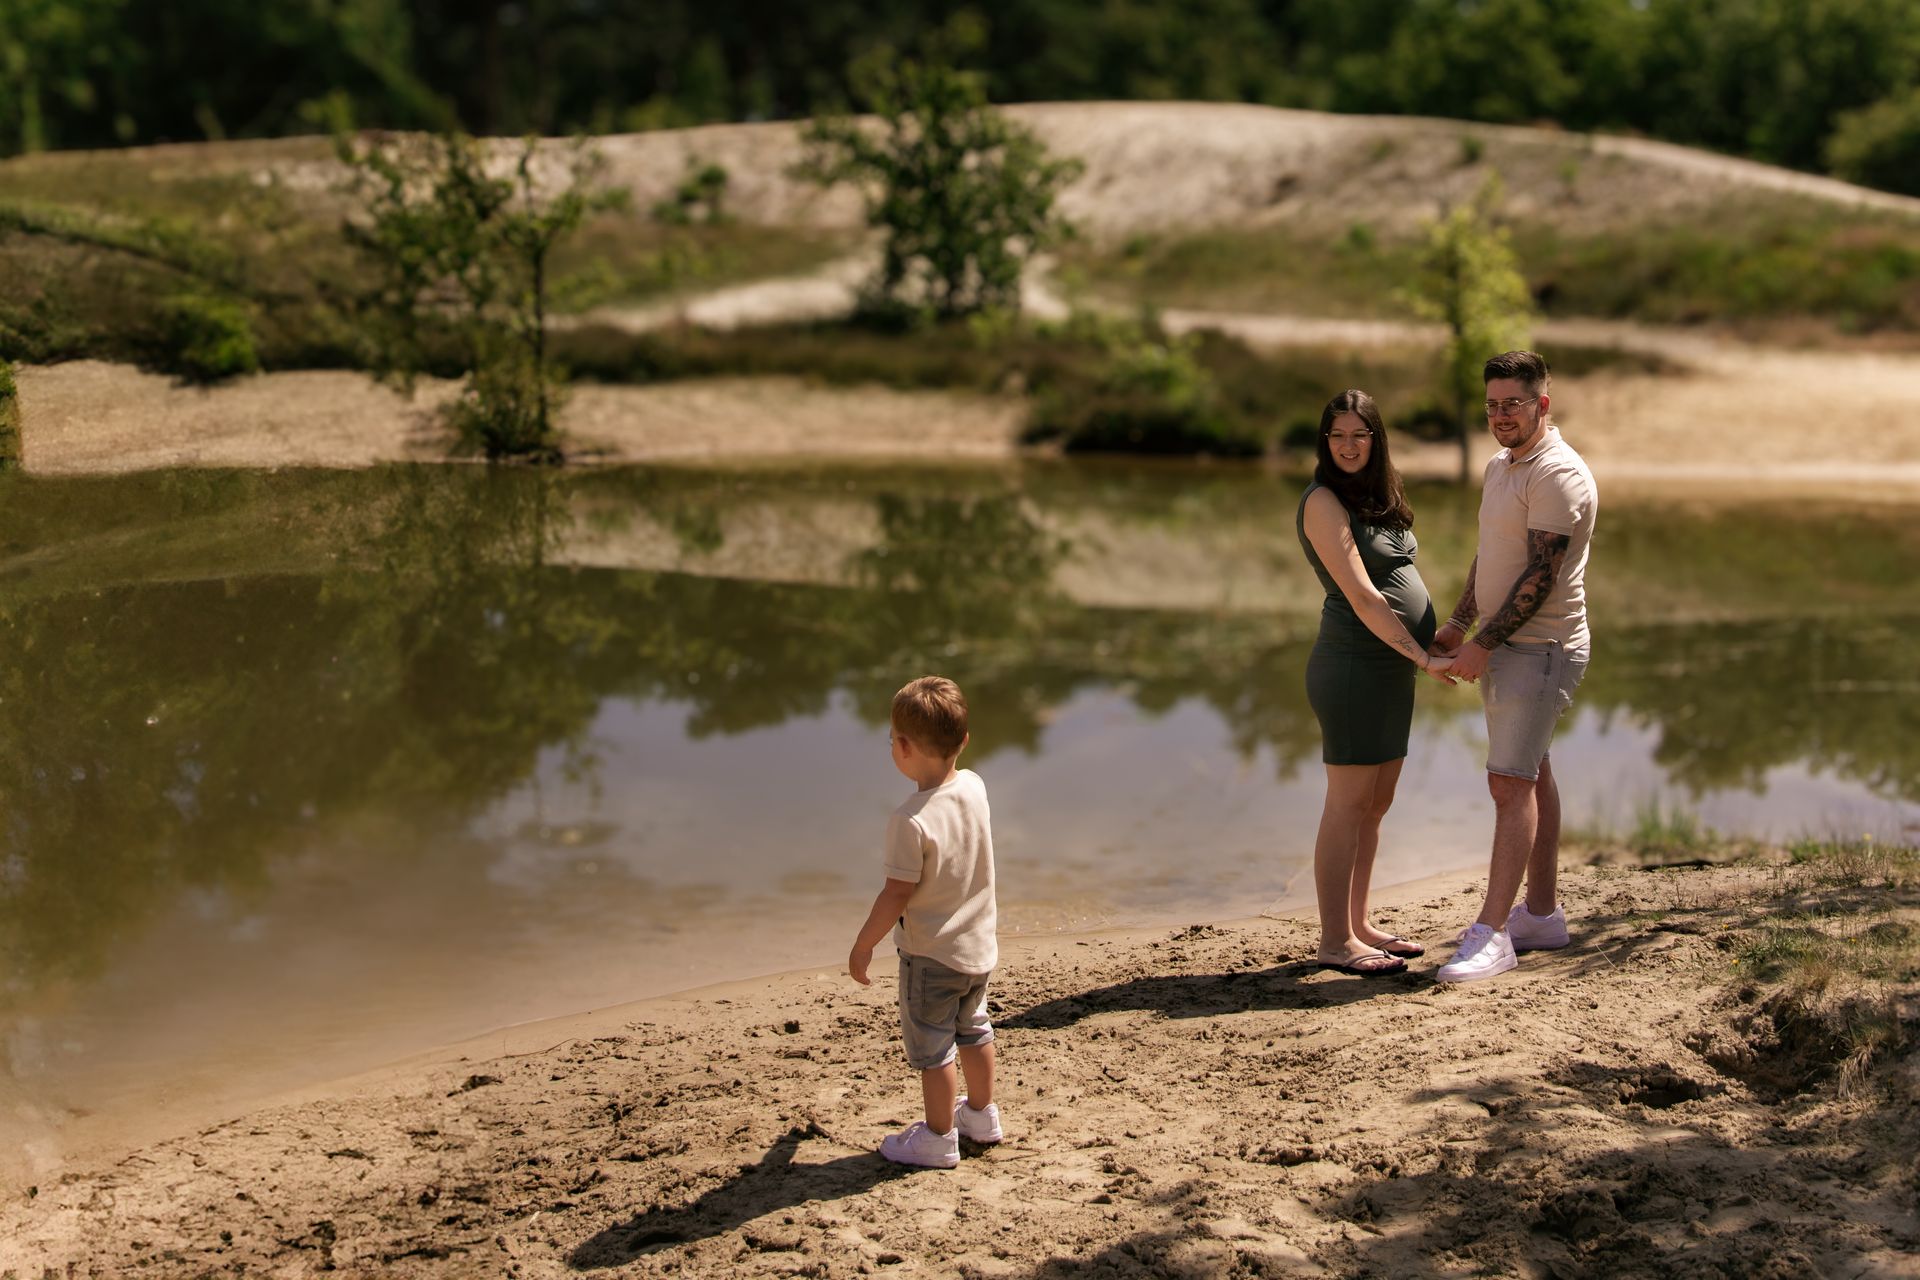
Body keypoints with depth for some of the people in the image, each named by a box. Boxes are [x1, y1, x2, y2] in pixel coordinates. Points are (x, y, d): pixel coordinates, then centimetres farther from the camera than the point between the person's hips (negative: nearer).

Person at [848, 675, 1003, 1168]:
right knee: (973, 1030, 26)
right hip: (979, 945, 8)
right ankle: (981, 1115, 42)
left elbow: (897, 893, -23)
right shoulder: (974, 787, -9)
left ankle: (939, 1137, 23)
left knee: (931, 1047, 10)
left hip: (931, 956, -8)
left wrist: (863, 944, -11)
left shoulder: (910, 821, -30)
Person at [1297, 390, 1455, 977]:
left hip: (1392, 667, 9)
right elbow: (1362, 597, -18)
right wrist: (1423, 657, -20)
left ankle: (1358, 926, 19)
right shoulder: (1324, 501, -12)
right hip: (1352, 665, -9)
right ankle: (1335, 942, -1)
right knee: (1349, 803, -6)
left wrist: (1430, 649, 16)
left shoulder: (1377, 498, 15)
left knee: (1377, 803, 11)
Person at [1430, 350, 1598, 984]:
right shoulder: (1500, 467, 15)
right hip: (1503, 646, 10)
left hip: (1541, 647, -10)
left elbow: (1541, 575, -21)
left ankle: (1492, 932, -16)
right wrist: (1457, 624, 18)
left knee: (1511, 782, -14)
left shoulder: (1558, 474, -17)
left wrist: (1484, 644, -19)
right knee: (1532, 777, 13)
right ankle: (1541, 914, 20)